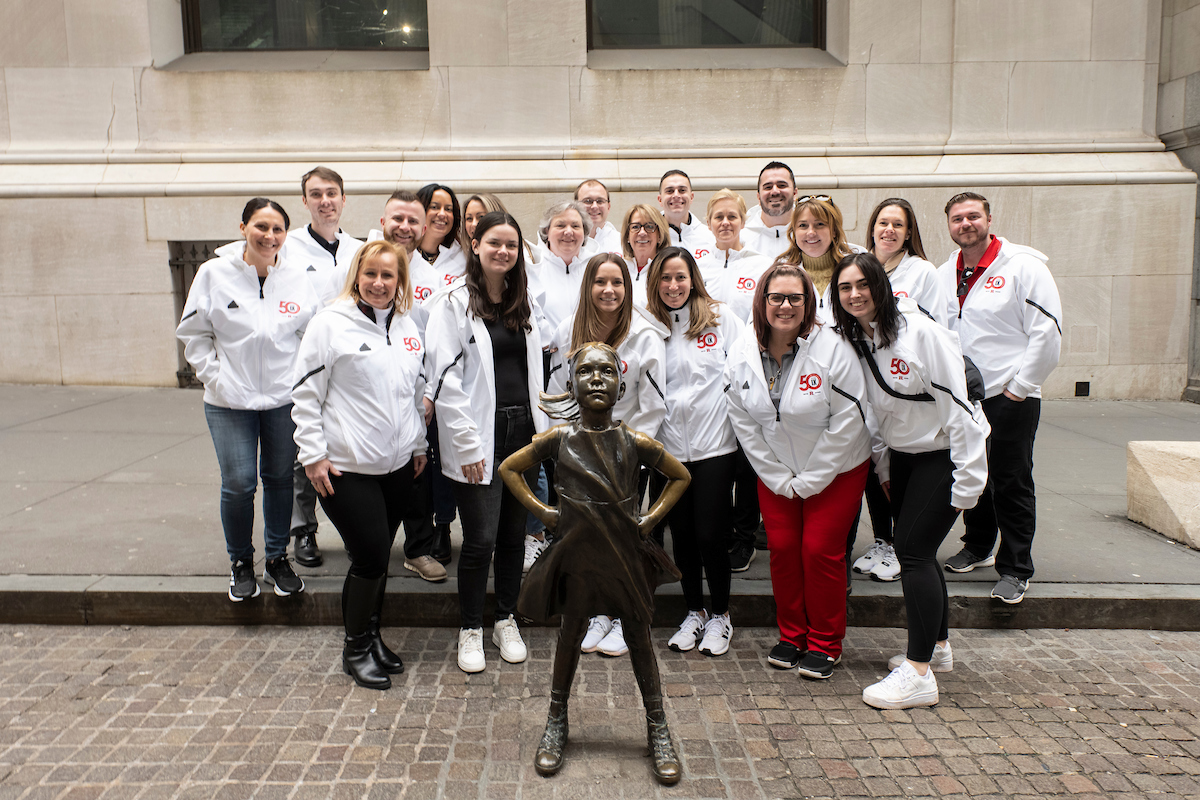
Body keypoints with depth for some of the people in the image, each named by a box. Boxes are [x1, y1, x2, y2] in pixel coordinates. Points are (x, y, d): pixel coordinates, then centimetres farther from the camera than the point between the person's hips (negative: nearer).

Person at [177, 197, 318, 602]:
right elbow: (193, 332, 3)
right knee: (238, 484, -2)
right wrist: (214, 375, -5)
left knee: (280, 479, 11)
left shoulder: (296, 279, -2)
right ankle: (240, 562, 22)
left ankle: (278, 557, 30)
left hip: (284, 398, 2)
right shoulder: (214, 273, -5)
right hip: (229, 401, -1)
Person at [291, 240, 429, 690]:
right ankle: (355, 648, 15)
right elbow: (306, 395, -8)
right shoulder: (331, 324, -8)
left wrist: (419, 445, 18)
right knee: (370, 556, -5)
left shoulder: (408, 328, 10)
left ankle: (371, 635, 30)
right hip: (347, 468, -5)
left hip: (398, 466, 6)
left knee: (379, 556, 13)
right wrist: (314, 455, -11)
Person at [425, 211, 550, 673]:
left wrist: (541, 428, 11)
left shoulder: (523, 303, 13)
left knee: (514, 533, 12)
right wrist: (466, 443, -15)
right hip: (480, 436, -5)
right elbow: (445, 378, -11)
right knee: (480, 539, -2)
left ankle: (506, 621, 28)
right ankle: (471, 630, 17)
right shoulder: (454, 302, -6)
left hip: (521, 430, 6)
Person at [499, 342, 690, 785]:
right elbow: (508, 469, 6)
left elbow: (680, 476, 8)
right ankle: (556, 723, 33)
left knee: (640, 639, 10)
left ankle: (658, 731, 24)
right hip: (577, 554, 0)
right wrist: (542, 511, -1)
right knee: (570, 636, 14)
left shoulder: (634, 442, -8)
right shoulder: (558, 440, -8)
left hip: (627, 554, 0)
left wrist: (651, 517, -1)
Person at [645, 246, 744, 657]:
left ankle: (720, 615, 21)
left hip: (714, 442, -2)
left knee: (711, 533, 0)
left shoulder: (720, 317, -1)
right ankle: (694, 612, 29)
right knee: (681, 533, 10)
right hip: (669, 445, 2)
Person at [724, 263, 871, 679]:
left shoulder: (831, 347, -20)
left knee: (820, 549, -5)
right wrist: (779, 479, -5)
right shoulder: (742, 353, -7)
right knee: (781, 547, 4)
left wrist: (809, 480, -14)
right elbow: (743, 422, -1)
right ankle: (791, 636, 23)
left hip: (835, 469, -3)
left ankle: (825, 644, 14)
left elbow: (849, 419, -18)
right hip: (774, 472, 4)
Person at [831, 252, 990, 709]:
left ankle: (919, 673, -6)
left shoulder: (921, 333, -21)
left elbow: (958, 409, -21)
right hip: (901, 455, 7)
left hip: (942, 454, -7)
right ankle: (937, 647, 30)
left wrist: (966, 481, -21)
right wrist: (883, 468, 14)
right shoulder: (855, 341, 1)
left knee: (913, 550, -12)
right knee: (912, 550, 11)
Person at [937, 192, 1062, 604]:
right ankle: (978, 547, 35)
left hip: (1010, 398, -6)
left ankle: (1015, 569, 11)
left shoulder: (1024, 266, -9)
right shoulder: (944, 274, 9)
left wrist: (1019, 387, -13)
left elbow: (1047, 333, -13)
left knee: (1011, 483, 0)